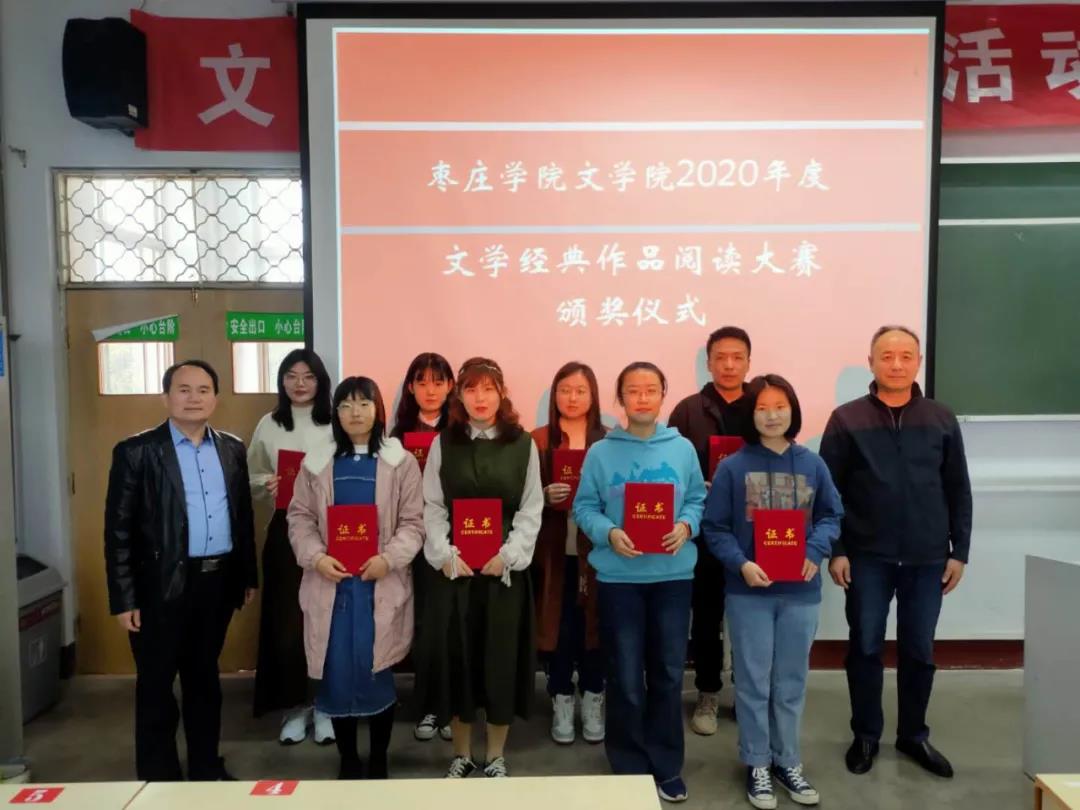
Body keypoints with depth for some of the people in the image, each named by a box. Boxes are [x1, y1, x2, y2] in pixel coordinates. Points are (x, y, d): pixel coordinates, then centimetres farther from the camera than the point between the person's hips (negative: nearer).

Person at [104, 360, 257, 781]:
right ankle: (158, 778, 24)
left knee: (204, 677, 18)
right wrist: (123, 598, -10)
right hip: (162, 585, -4)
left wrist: (249, 574, 11)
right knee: (156, 684, 9)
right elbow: (118, 529, -8)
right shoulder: (136, 451, -7)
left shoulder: (232, 449, 6)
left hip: (218, 580, 4)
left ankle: (206, 767, 32)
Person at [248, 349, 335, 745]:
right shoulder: (268, 426, 5)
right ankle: (294, 705, 21)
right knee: (286, 621, 4)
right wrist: (268, 486, -13)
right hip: (285, 533, 1)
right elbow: (252, 481, 7)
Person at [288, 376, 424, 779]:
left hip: (381, 584, -1)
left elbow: (413, 521, -1)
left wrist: (389, 558, -16)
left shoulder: (401, 462, 2)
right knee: (336, 674, 5)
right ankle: (348, 759, 24)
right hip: (330, 583, 2)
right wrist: (316, 556, -11)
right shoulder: (316, 463, 8)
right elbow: (300, 517, 6)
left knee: (378, 672, 2)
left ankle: (379, 760, 22)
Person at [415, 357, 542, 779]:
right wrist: (446, 554, -11)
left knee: (501, 657, 7)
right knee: (455, 656, 7)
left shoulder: (523, 444, 1)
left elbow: (531, 510, -1)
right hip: (454, 566, 1)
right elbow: (431, 507, 1)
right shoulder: (443, 443, 4)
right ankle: (461, 754, 26)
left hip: (505, 566, 0)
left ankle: (496, 757, 24)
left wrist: (508, 555, -12)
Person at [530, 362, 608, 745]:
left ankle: (593, 702, 27)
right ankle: (562, 703, 24)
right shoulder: (538, 441, 0)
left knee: (594, 624, 8)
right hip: (555, 550, -1)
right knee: (560, 627, 6)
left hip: (596, 550, 1)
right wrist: (545, 498, -20)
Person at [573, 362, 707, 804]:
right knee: (626, 679, 8)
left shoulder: (683, 448, 2)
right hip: (619, 577, -2)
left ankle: (667, 767, 31)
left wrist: (687, 526, -13)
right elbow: (584, 508, -1)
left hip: (673, 575, 2)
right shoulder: (601, 452, -3)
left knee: (669, 673, 13)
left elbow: (698, 500, 7)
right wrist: (608, 533, -18)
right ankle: (630, 767, 27)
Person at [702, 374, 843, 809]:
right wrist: (741, 564, -19)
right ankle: (757, 764, 25)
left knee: (792, 681, 16)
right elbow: (714, 527, -6)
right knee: (754, 681, 9)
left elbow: (831, 516, 6)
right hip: (749, 592, -2)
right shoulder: (732, 467, -8)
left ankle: (788, 761, 33)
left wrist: (815, 552, -11)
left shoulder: (813, 465, 0)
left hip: (801, 592, 3)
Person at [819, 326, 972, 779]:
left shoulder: (942, 420, 4)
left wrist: (959, 551, 4)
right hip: (867, 557, -2)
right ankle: (866, 734, 25)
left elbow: (958, 491, 7)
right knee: (865, 647, 8)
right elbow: (828, 491, -3)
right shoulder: (846, 420, -3)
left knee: (919, 650, 13)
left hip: (927, 558, 2)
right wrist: (835, 550, -7)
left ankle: (913, 734, 31)